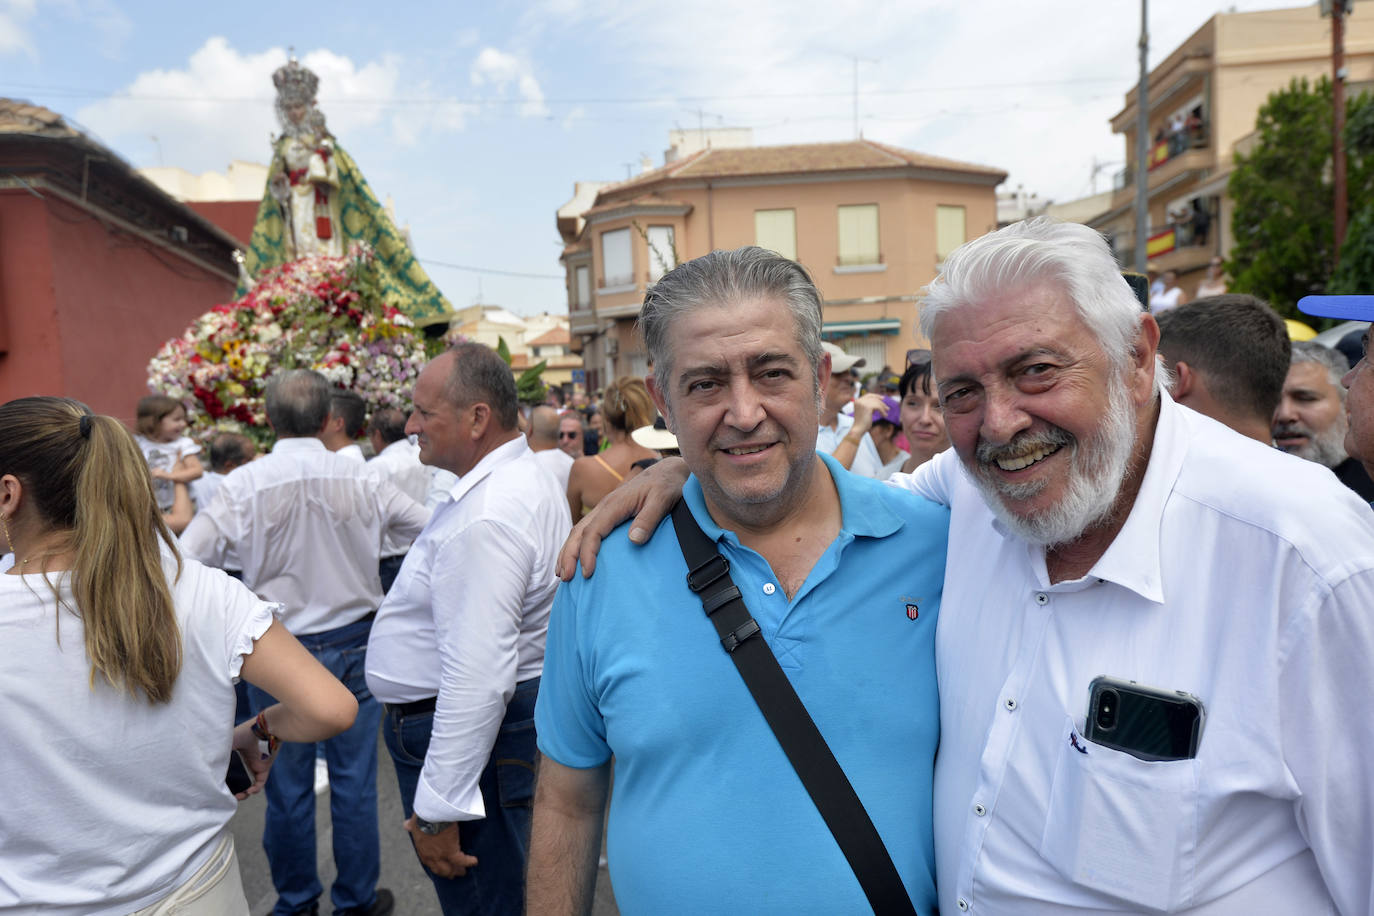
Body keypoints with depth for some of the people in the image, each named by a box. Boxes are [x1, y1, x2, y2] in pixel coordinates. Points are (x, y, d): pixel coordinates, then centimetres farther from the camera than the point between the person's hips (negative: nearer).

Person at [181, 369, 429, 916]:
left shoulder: (244, 485, -13)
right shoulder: (361, 481, -9)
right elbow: (433, 530, -2)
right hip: (354, 642, 1)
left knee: (288, 785, 14)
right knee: (354, 779, 12)